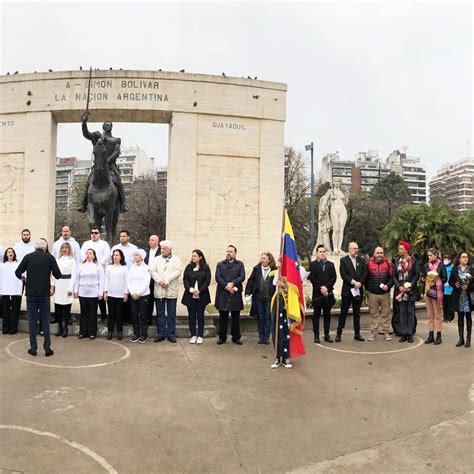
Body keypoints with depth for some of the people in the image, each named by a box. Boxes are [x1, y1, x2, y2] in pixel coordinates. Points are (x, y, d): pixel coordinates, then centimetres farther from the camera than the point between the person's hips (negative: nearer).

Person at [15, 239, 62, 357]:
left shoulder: (28, 257, -2)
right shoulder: (50, 257, -3)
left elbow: (18, 273, 0)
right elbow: (58, 275, -4)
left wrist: (23, 278, 22)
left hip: (31, 294, 1)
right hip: (44, 294, 0)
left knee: (32, 321, 9)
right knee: (45, 321, 7)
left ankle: (33, 348, 11)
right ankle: (47, 348, 7)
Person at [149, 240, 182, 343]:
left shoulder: (176, 259, 6)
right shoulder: (157, 259, 12)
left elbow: (177, 272, -8)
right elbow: (152, 271, 0)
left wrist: (167, 280, -17)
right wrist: (159, 280, -15)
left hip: (171, 290, -2)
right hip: (159, 290, 2)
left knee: (171, 314, 3)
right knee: (160, 313, 6)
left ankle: (171, 334, 11)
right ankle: (160, 334, 14)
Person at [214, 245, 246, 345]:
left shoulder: (240, 264, 11)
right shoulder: (220, 264, 12)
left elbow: (242, 277, -3)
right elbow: (218, 277, -1)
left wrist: (232, 283, -17)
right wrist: (227, 286, -14)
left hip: (236, 294, 0)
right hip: (222, 294, 0)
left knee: (236, 317, 6)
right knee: (223, 316, 5)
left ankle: (236, 337, 15)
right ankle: (222, 337, 14)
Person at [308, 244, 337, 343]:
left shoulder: (330, 264, 13)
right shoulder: (312, 264, 2)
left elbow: (334, 278, 3)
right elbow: (312, 278, -7)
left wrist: (326, 287, -10)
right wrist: (321, 288, -14)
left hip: (328, 293, 3)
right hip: (317, 293, -3)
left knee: (327, 314, 8)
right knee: (316, 315, 2)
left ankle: (327, 334, 14)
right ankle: (316, 335, 6)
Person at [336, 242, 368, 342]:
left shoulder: (361, 260, 10)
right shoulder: (344, 260, -2)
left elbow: (365, 273, 3)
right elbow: (343, 275, -11)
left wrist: (360, 282, -12)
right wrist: (354, 282, -17)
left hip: (358, 290, 4)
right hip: (347, 290, -4)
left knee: (357, 313, 11)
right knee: (343, 312, 0)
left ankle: (357, 334, 18)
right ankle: (339, 334, 5)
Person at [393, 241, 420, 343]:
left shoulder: (413, 260, 1)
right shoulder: (397, 261, 9)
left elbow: (417, 274, -3)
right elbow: (394, 276, 5)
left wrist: (410, 286, -13)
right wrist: (399, 286, -9)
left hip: (411, 290, -3)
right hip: (400, 290, 3)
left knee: (410, 311, 2)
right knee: (402, 311, 5)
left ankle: (410, 334, 7)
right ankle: (404, 334, 10)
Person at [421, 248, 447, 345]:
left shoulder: (441, 265, -3)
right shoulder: (426, 265, 11)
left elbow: (444, 279, -6)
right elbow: (422, 276, 18)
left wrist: (435, 282, -18)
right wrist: (423, 279, -3)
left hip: (437, 292, -5)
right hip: (427, 291, 5)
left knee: (437, 315, 0)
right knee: (430, 315, 8)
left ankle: (438, 336, 6)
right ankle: (431, 335, 14)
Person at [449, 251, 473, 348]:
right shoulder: (454, 269, 4)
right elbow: (450, 281, 7)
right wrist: (455, 284, -11)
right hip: (458, 296, 1)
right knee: (460, 317, 7)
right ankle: (461, 338, 14)